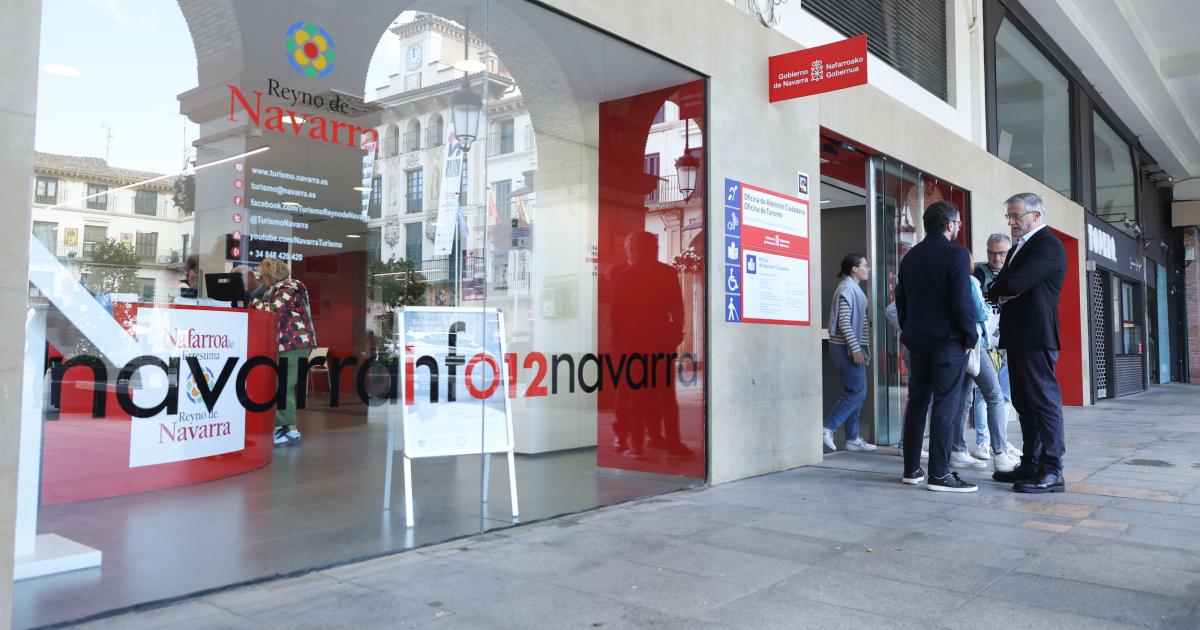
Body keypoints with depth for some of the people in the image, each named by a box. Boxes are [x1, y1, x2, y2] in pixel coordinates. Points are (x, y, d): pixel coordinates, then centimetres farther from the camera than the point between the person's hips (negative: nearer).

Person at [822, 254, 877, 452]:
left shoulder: (854, 288, 18)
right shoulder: (847, 289, -13)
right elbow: (844, 322, -20)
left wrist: (860, 348, 20)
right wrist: (855, 348, -22)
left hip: (852, 347, 10)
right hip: (846, 348, -10)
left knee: (856, 393, 9)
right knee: (857, 392, -9)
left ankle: (853, 439, 13)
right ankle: (827, 429, -6)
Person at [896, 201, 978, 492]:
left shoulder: (910, 256, 12)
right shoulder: (956, 254, -10)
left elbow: (900, 298, 14)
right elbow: (962, 301, -16)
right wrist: (970, 336, -6)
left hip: (917, 339, 7)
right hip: (948, 339, -7)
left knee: (917, 403, 11)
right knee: (946, 405, -5)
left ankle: (911, 469, 16)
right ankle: (939, 474, -6)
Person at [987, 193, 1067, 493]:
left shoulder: (1048, 245, -10)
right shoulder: (1018, 247, 21)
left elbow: (1014, 283, -22)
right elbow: (996, 289, 17)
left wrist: (1002, 287, -1)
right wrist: (1003, 294, -5)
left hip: (1036, 337, -10)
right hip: (1018, 337, 10)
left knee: (1044, 401, -7)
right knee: (1025, 403, 11)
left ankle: (1052, 472, -4)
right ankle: (1031, 465, 18)